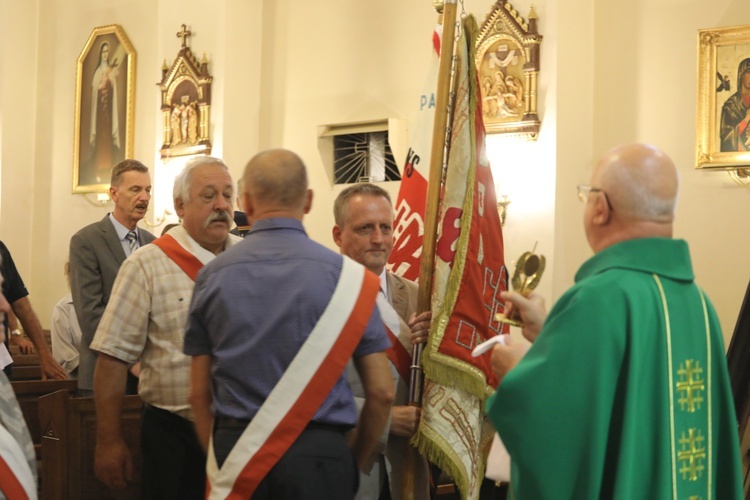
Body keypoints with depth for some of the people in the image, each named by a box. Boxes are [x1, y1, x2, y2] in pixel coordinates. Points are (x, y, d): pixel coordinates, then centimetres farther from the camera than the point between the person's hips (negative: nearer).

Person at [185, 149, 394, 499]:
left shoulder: (212, 275, 1)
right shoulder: (345, 274, -4)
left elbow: (199, 393, 4)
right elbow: (381, 392, -3)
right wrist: (353, 463, 11)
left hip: (235, 456, 2)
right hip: (317, 456, -1)